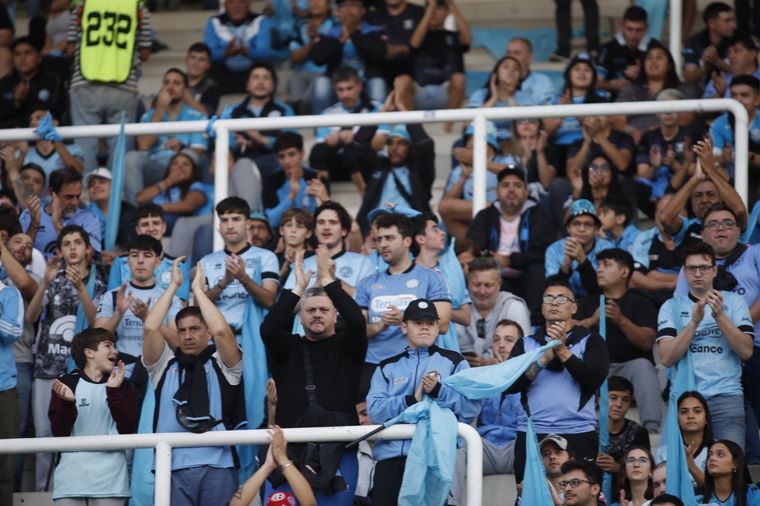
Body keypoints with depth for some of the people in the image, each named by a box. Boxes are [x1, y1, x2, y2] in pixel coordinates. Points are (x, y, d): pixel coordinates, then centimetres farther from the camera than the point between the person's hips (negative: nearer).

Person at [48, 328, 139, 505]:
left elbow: (128, 430, -2)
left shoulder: (122, 386, 10)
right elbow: (59, 432, -1)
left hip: (110, 479, 1)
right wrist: (68, 403, -18)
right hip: (71, 475, -1)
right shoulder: (66, 384, 5)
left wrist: (114, 393, -9)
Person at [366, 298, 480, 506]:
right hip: (391, 455, 2)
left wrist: (438, 391, -14)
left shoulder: (453, 362, 12)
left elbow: (471, 408, -1)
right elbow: (374, 410, 2)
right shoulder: (388, 367, 18)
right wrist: (412, 399, -11)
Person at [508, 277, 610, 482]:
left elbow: (594, 379, -5)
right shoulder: (526, 344, 17)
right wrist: (543, 359, -6)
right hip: (531, 433, 2)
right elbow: (510, 385, 4)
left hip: (578, 434, -2)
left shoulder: (590, 340, 10)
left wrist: (562, 351, -9)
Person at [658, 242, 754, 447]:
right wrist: (694, 321, -14)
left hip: (727, 398, 0)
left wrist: (719, 315, -11)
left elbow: (746, 351, -1)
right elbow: (667, 358, -4)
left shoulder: (733, 301, 11)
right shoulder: (672, 307, 10)